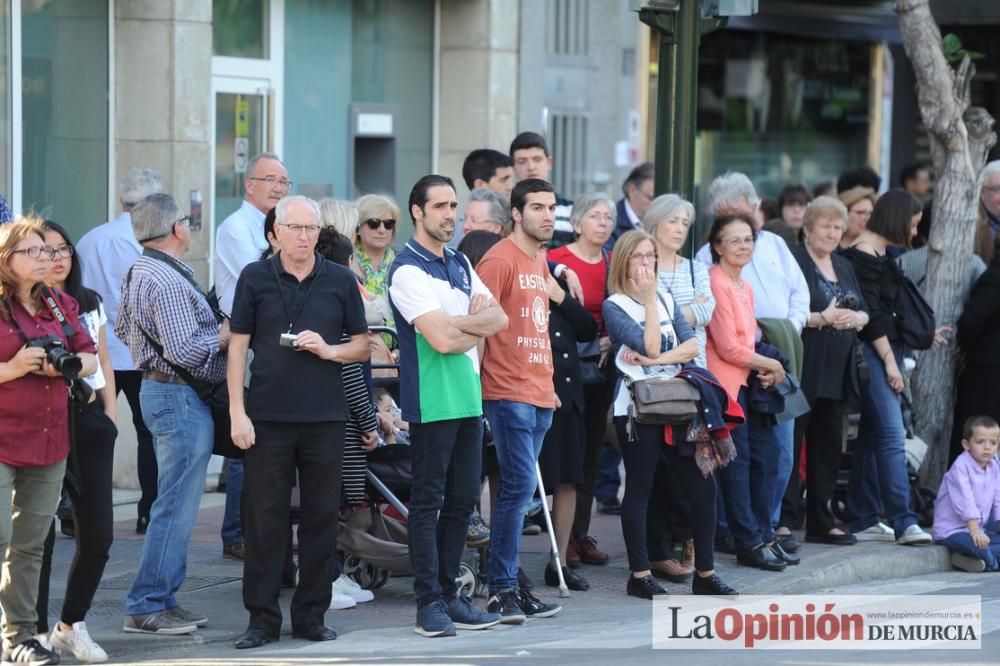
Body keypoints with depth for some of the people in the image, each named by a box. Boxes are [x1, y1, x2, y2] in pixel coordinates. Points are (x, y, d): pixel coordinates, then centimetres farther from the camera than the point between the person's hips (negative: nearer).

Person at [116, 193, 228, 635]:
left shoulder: (138, 274, 12)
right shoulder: (169, 283, -20)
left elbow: (123, 329, 25)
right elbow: (184, 351, -25)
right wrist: (223, 335, -10)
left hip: (158, 388, 11)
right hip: (181, 397, -11)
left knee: (174, 505, 16)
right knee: (176, 507, -6)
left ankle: (162, 599, 19)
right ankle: (146, 606, -2)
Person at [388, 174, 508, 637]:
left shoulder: (460, 265, 16)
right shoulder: (408, 270, -10)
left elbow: (498, 319, 8)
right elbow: (441, 338, -19)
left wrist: (457, 324, -9)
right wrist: (475, 324, -2)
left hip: (468, 398, 8)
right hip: (432, 402, -8)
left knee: (462, 500, 10)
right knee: (428, 502, -3)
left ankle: (448, 593, 17)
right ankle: (429, 603, 0)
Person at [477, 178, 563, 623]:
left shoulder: (541, 260, 17)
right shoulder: (500, 259, -10)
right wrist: (477, 382, -15)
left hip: (539, 393, 8)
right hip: (509, 392, -8)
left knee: (518, 489, 9)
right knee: (520, 486, -10)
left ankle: (506, 585, 13)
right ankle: (502, 590, -4)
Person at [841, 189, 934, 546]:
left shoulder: (881, 253, 17)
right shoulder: (865, 254, -13)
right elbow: (869, 312, -16)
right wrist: (889, 360, -16)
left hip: (885, 347, 10)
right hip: (874, 351, -10)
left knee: (872, 435, 10)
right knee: (892, 434, -13)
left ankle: (864, 521, 13)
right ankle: (903, 522, -15)